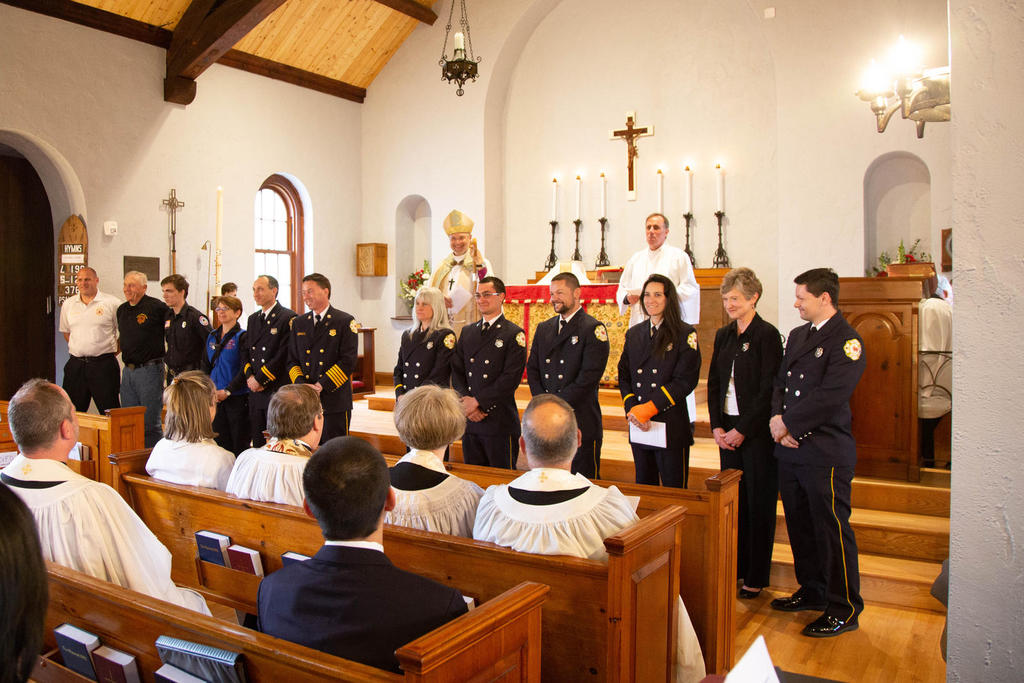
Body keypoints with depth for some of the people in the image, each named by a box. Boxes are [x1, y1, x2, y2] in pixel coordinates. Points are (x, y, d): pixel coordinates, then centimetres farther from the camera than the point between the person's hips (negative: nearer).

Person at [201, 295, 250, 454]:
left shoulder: (242, 337, -6)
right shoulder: (212, 337, 14)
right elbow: (205, 365, 15)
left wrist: (227, 391, -16)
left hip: (237, 398, -6)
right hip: (215, 398, 6)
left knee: (239, 444, -1)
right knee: (220, 441, 8)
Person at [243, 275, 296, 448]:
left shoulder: (288, 317, -8)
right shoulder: (253, 319, 17)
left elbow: (283, 355, -14)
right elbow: (245, 350, 17)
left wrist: (259, 379, -12)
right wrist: (249, 376, -1)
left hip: (278, 391, -7)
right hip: (255, 391, 7)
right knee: (257, 443, 10)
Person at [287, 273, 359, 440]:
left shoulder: (345, 322, -2)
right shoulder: (298, 323, 13)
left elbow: (348, 361, -9)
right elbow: (292, 360, 12)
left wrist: (321, 385, -15)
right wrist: (301, 384, -7)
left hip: (335, 401, -4)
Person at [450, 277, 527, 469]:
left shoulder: (514, 334, -5)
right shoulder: (467, 332, 14)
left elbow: (511, 378, -14)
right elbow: (457, 371, 10)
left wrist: (478, 401, -15)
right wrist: (465, 401, -7)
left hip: (500, 423, -5)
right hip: (470, 421, 5)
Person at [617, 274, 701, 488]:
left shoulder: (685, 334, -2)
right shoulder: (633, 334, 13)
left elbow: (685, 381, -11)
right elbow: (623, 376, 11)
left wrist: (648, 409, -16)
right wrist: (631, 410, -6)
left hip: (671, 426, -4)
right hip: (638, 427, 4)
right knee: (644, 488, 13)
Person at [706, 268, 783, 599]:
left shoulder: (767, 335, -9)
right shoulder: (723, 335, 11)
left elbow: (768, 389, -13)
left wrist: (742, 430, -14)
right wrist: (717, 425, 1)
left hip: (756, 431, -6)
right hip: (727, 430, 6)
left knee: (759, 503, 3)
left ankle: (756, 578, 13)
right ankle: (734, 568, 23)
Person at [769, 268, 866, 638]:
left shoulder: (847, 341, -11)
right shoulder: (797, 335, 15)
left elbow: (830, 397, -20)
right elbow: (780, 383, 14)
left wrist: (787, 422, -14)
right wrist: (778, 419, -3)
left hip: (825, 453, -8)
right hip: (791, 449, 8)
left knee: (832, 530, 1)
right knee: (800, 527, 17)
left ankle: (844, 610, 13)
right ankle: (812, 591, 33)